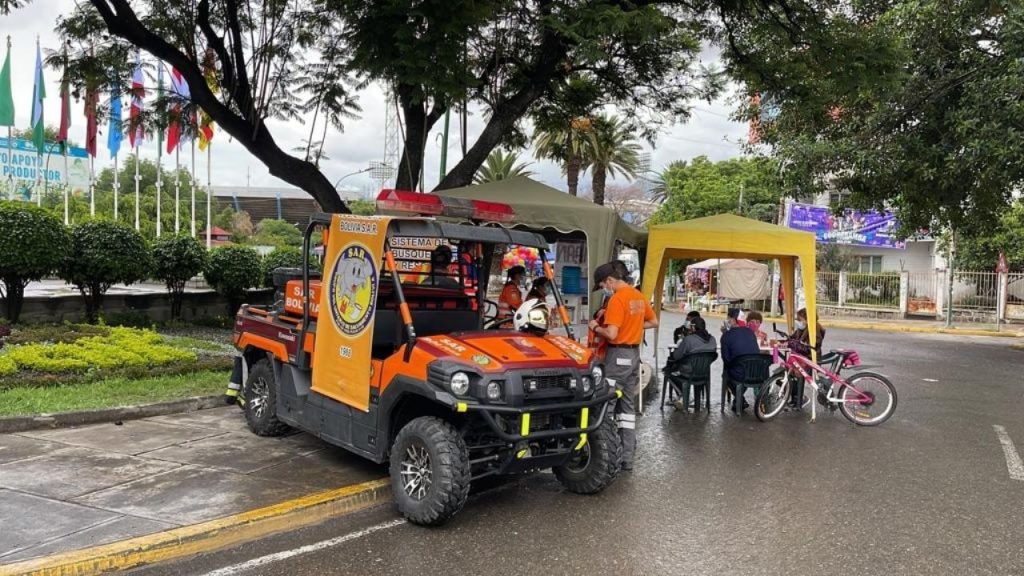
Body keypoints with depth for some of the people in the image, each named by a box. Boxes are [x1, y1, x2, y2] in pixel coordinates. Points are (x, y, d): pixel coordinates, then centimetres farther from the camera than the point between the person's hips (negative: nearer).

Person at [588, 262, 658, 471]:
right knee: (628, 404, 12)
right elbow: (654, 322, 22)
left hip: (618, 355, -8)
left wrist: (596, 327, -5)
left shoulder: (617, 299, -17)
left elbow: (611, 334, -23)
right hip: (634, 354, 9)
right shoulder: (639, 296, 9)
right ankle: (627, 457, 14)